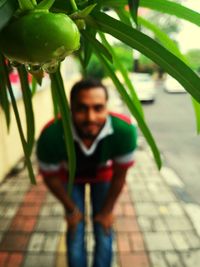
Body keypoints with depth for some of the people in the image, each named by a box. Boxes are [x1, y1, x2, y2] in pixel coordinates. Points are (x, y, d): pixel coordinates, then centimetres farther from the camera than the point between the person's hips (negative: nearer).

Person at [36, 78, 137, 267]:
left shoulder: (124, 131, -39)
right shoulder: (51, 136, -40)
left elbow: (119, 176, -19)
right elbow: (50, 176, -17)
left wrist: (107, 210, -5)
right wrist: (70, 208, -3)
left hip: (103, 173, 1)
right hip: (71, 175, 0)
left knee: (104, 230, 6)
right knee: (75, 232, 4)